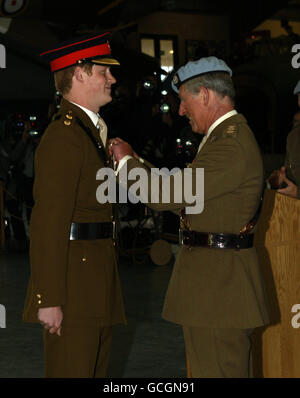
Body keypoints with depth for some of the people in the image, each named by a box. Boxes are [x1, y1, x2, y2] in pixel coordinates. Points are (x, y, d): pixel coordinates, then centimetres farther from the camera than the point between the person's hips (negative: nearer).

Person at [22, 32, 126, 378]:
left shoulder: (91, 129, 18)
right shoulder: (63, 136, -15)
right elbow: (48, 223, -20)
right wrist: (49, 299, -23)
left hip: (96, 279, 10)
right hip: (74, 282, -10)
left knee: (95, 370, 15)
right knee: (72, 371, -5)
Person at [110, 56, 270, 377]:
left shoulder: (232, 145, -20)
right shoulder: (227, 135, 16)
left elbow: (167, 196, -22)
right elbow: (182, 197, 18)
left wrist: (127, 161, -6)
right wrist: (138, 163, 13)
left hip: (218, 278, -11)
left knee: (217, 369, -4)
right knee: (208, 366, 18)